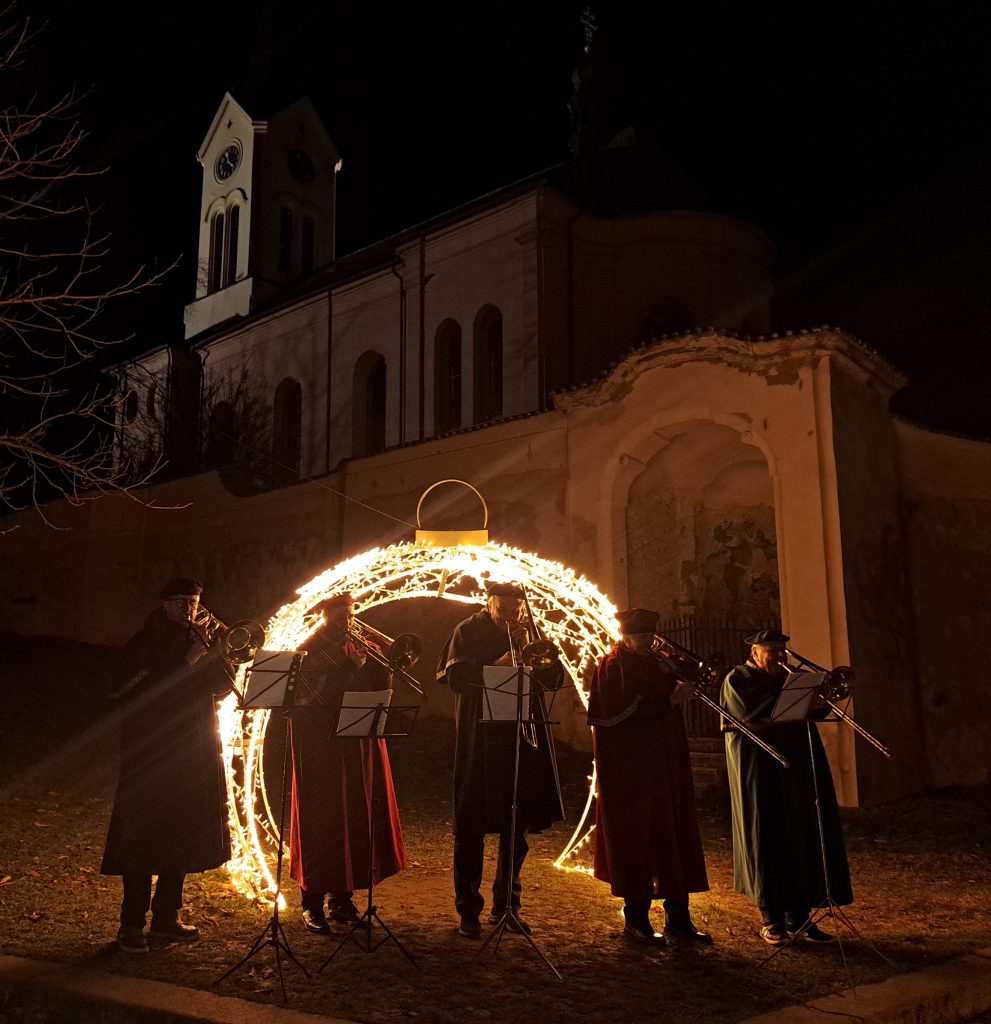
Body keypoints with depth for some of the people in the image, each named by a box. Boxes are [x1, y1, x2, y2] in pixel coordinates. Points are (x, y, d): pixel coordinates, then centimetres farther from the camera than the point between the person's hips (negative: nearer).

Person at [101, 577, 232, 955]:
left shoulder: (199, 639, 13)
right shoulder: (143, 644, -4)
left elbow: (222, 684, 6)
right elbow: (141, 692, -18)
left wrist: (213, 655, -12)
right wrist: (185, 662, -22)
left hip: (194, 755, 6)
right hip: (151, 754, -6)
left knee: (182, 839, 10)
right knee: (143, 841, -5)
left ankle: (166, 916, 22)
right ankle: (131, 925, 4)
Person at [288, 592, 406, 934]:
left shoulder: (359, 649, 14)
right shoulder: (307, 652, -2)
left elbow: (379, 689, 6)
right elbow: (317, 695, -15)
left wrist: (376, 659, -8)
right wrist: (352, 667, -17)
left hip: (358, 748, 5)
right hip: (321, 748, -5)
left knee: (355, 819, 7)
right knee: (320, 821, -4)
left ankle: (342, 899, 20)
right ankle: (312, 904, 6)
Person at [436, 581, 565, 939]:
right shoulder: (468, 631, 0)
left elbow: (553, 678, 4)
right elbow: (451, 675, -10)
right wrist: (494, 668, -20)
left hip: (524, 738, 4)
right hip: (479, 740, -4)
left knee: (518, 828, 11)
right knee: (472, 826, 1)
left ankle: (506, 905, 26)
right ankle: (468, 910, 14)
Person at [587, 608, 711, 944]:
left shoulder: (652, 663, 15)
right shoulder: (613, 667, -8)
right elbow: (626, 715, -19)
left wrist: (681, 690, -5)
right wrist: (670, 700, -19)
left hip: (663, 766, 7)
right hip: (629, 770, -7)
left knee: (674, 839, 7)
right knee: (636, 841, 0)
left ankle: (678, 917, 16)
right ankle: (636, 919, 12)